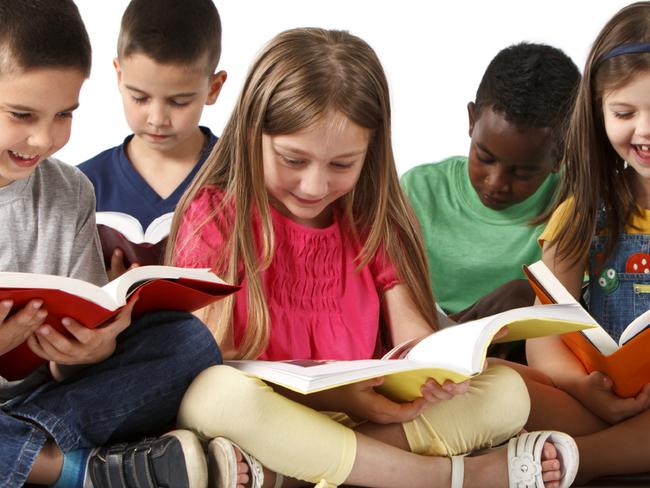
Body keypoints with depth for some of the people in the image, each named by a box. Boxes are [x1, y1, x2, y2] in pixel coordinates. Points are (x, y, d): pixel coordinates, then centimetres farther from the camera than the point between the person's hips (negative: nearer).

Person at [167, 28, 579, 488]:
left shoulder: (373, 219, 8)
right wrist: (334, 392, -22)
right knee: (225, 395, -38)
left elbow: (408, 325, 1)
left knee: (508, 391, -14)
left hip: (372, 413, 5)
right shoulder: (215, 217, -5)